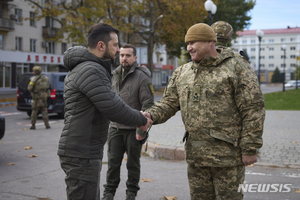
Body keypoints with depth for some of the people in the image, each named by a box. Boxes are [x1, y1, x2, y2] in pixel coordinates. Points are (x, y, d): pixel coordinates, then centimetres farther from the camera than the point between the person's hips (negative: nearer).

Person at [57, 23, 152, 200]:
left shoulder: (84, 67, 15)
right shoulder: (91, 70, -19)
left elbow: (110, 103, 19)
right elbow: (113, 109, -22)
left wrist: (138, 116, 12)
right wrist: (142, 120, -7)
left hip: (87, 152, 11)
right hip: (81, 155, -11)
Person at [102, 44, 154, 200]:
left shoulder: (142, 78, -10)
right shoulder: (114, 76, 10)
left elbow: (148, 105, -13)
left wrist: (141, 130, -16)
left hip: (133, 130, -5)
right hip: (115, 128, 5)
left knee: (133, 163, 9)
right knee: (113, 162, 9)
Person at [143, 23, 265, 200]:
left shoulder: (236, 69, -6)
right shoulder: (182, 73, 12)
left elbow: (253, 110, -9)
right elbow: (169, 103, 10)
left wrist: (250, 149, -12)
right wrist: (151, 115, -11)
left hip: (228, 153, -5)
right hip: (195, 154, 6)